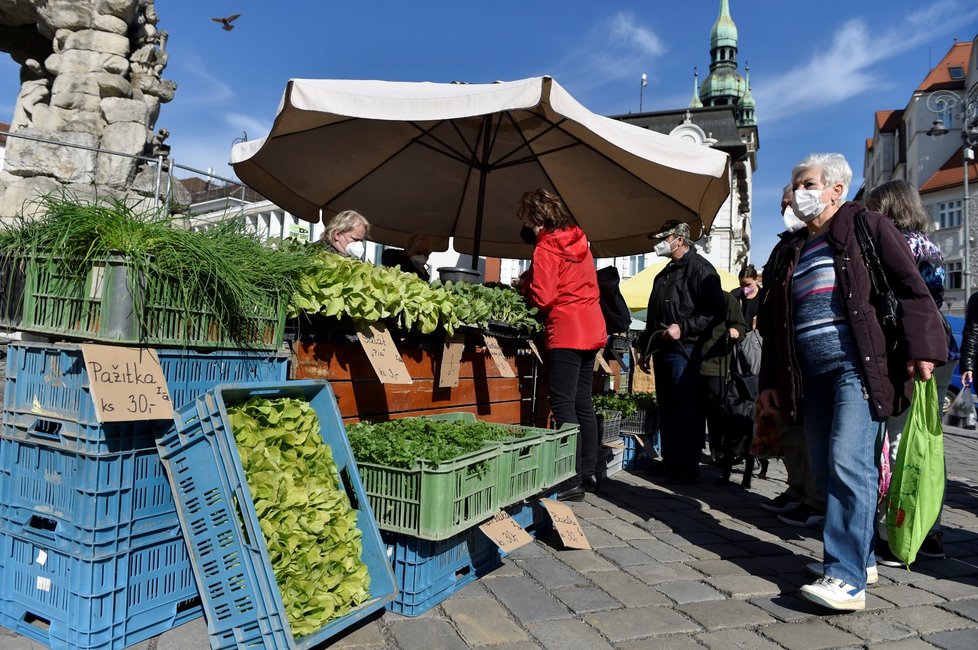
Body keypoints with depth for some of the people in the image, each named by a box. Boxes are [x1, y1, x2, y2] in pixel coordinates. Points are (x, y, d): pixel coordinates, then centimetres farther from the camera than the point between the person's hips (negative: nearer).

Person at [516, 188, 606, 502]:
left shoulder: (547, 246, -10)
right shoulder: (579, 240, 13)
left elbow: (542, 298, -16)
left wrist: (524, 284, 4)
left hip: (566, 333, -8)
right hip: (592, 329, 9)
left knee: (564, 406, -5)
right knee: (583, 403, 14)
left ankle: (572, 482, -4)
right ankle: (589, 473, 21)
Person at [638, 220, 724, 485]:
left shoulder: (700, 269, -7)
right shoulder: (665, 274, 22)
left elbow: (713, 312, -15)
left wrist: (683, 327, -22)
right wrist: (645, 349, 24)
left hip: (685, 352, -9)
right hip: (663, 351, 9)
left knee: (687, 411, -5)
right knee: (666, 411, 13)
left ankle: (688, 468, 1)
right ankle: (670, 461, 23)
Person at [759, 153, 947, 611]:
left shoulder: (866, 226, 4)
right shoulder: (790, 250, 19)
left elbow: (911, 287, -3)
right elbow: (775, 323, 18)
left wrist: (921, 347, -14)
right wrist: (771, 381, 15)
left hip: (859, 363, -6)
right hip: (812, 372, 7)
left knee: (848, 464, -14)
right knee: (826, 470, 8)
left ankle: (846, 576, -9)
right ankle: (859, 557, 22)